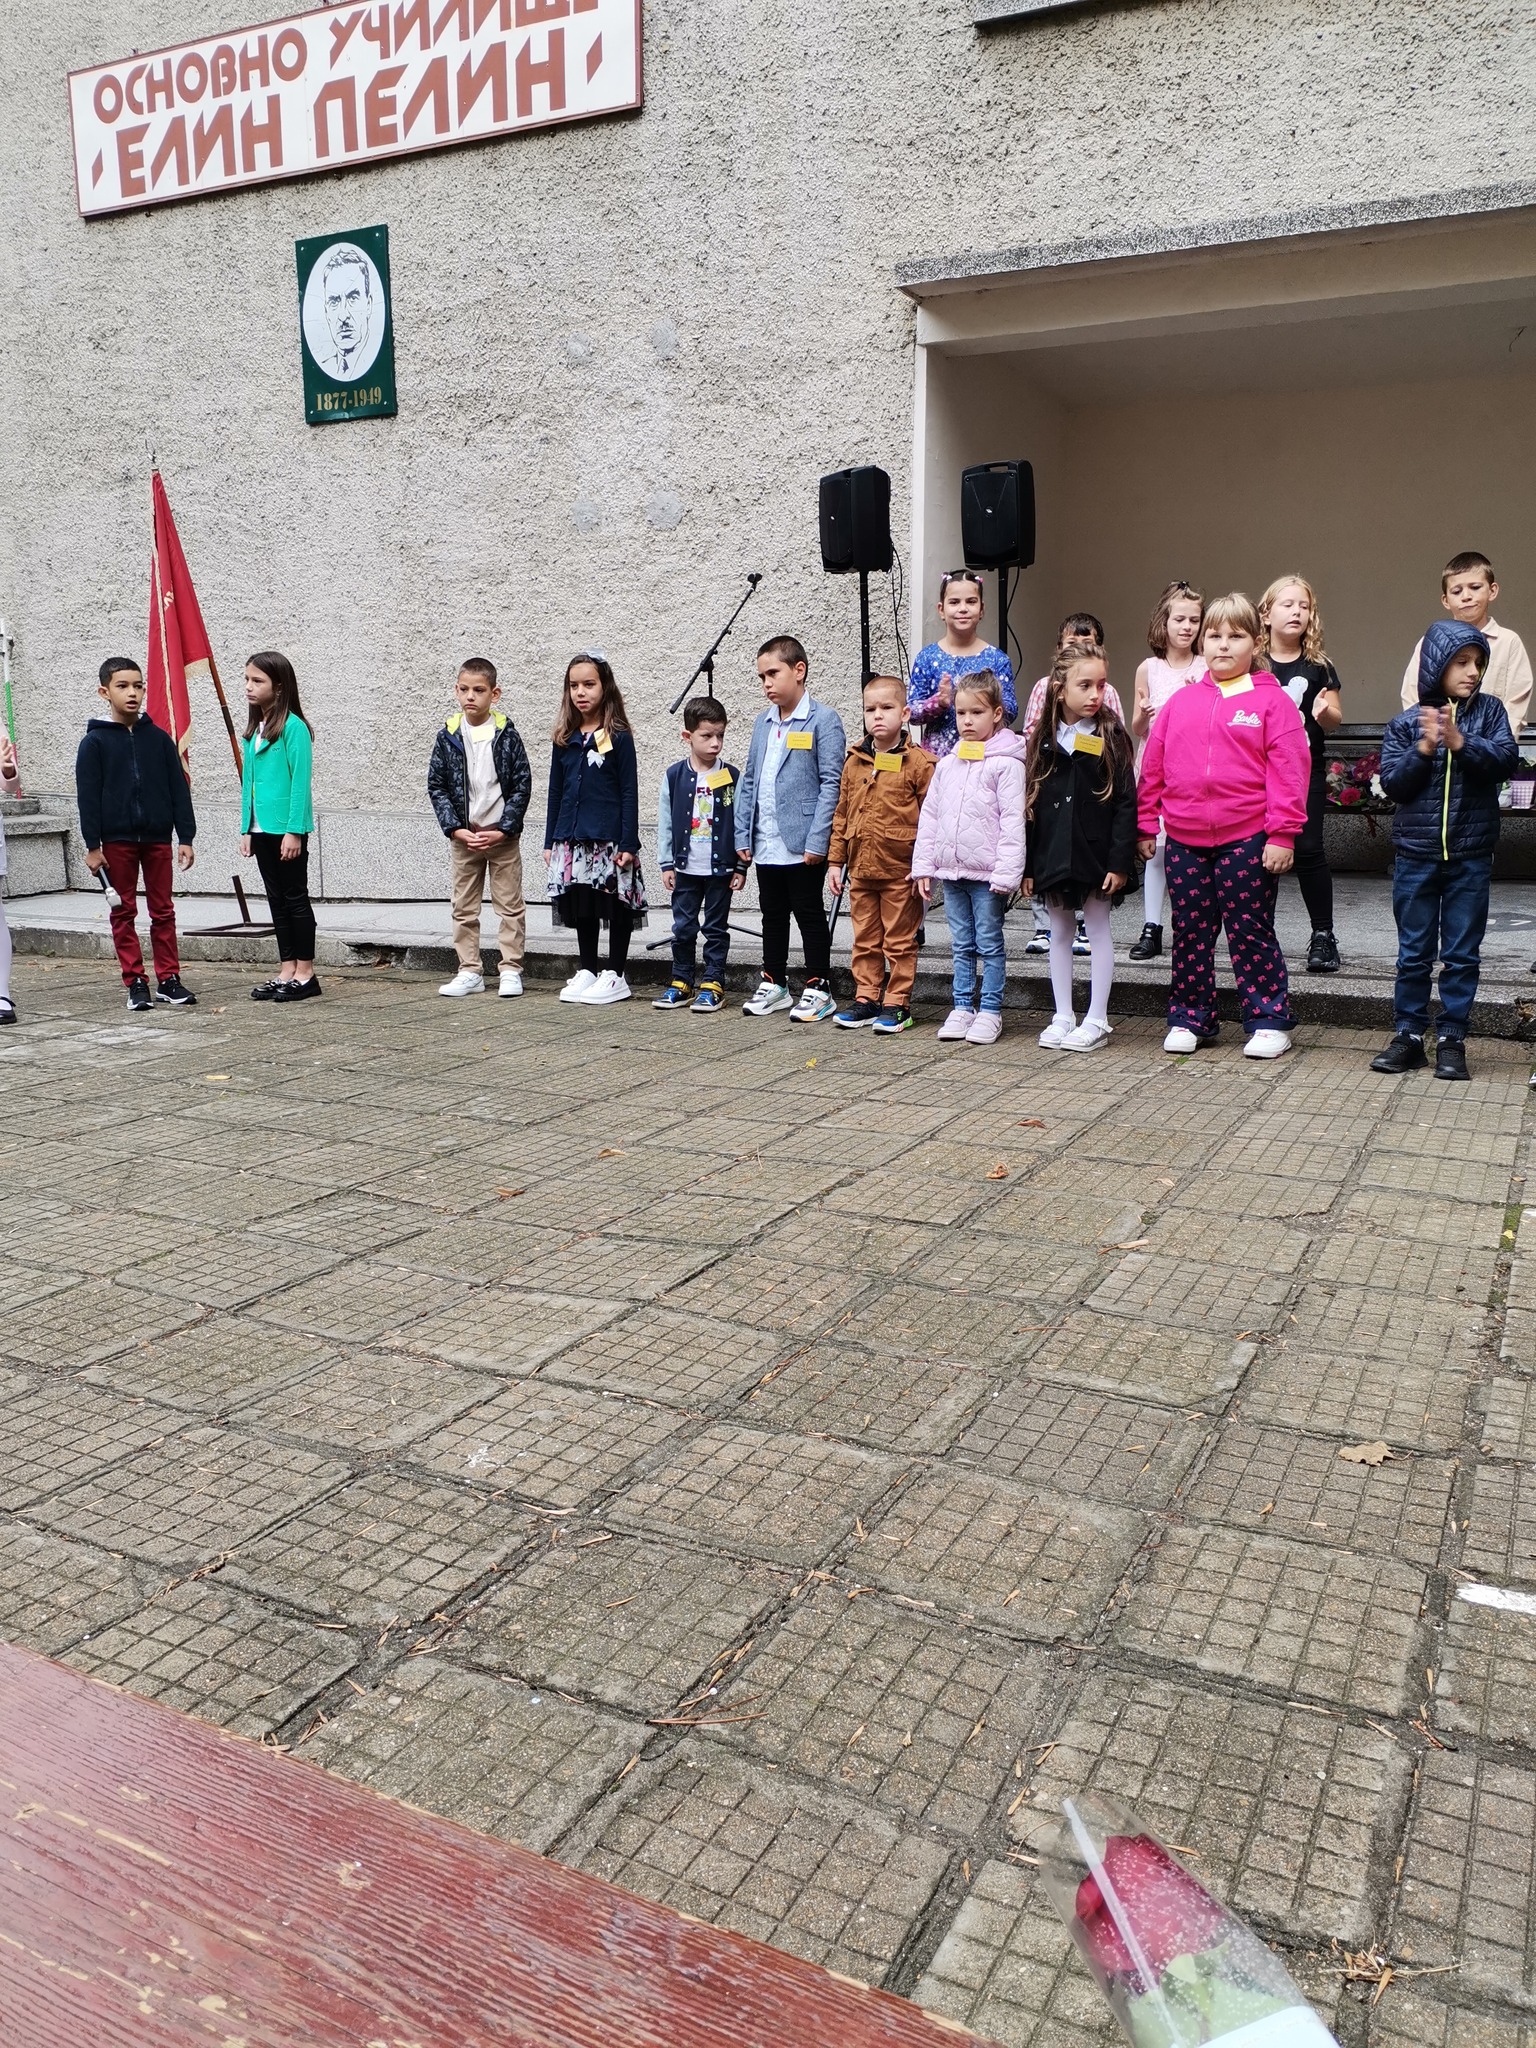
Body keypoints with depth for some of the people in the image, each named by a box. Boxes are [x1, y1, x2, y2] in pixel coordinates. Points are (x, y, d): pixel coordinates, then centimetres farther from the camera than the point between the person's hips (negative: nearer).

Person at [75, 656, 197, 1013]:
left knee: (163, 911, 6)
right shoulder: (95, 742, -1)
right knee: (124, 913, 4)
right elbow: (88, 797, -3)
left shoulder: (158, 738, 5)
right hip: (116, 840, -2)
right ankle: (135, 983, 10)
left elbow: (179, 790, 6)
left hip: (157, 837, 2)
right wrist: (92, 846, -7)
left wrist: (186, 837, 1)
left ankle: (168, 980, 12)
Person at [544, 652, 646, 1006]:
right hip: (571, 839, 5)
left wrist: (629, 843, -12)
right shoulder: (564, 739, 9)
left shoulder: (619, 737, -4)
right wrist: (550, 841, 11)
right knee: (580, 908, 11)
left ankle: (615, 976, 10)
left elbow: (629, 792, -6)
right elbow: (556, 791, 14)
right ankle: (587, 972, 22)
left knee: (616, 906, 1)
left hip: (609, 838, -5)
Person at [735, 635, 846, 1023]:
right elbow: (749, 782, 16)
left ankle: (818, 988, 11)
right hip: (766, 845, 7)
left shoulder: (823, 720, -7)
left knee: (810, 916, 2)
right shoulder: (763, 722, 13)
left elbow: (831, 783, -12)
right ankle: (774, 984, 26)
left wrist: (817, 840, -17)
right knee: (773, 916, 15)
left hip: (803, 844, -6)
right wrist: (743, 835, 9)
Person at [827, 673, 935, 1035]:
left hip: (900, 871, -5)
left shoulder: (918, 763, -7)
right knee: (865, 940, 13)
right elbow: (841, 815, 13)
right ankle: (866, 998, 23)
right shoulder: (854, 762, 9)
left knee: (899, 942, 4)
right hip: (860, 869, 5)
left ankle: (897, 1004, 12)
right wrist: (835, 861, 10)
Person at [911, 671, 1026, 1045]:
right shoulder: (947, 764, 11)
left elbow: (1013, 821, -11)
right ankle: (963, 1007, 21)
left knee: (989, 944, 3)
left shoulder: (1006, 763, -7)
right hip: (951, 870, 6)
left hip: (987, 873, -5)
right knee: (962, 944, 13)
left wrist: (1006, 873, -16)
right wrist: (923, 866, 9)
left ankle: (990, 1011, 10)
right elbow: (929, 815, 14)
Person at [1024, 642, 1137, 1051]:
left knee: (1099, 932, 5)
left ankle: (1097, 1021, 13)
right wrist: (1027, 864, 1)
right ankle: (1063, 1017, 21)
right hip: (1052, 853, 3)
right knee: (1059, 934, 11)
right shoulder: (1043, 740, 3)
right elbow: (1029, 803, 4)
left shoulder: (1111, 737, -4)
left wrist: (1120, 861, -14)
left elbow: (1126, 803, -7)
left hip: (1095, 852, -3)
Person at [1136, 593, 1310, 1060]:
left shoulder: (1272, 701, -1)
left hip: (1247, 841, -4)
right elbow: (1153, 765, 12)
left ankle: (1269, 1021, 14)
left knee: (1250, 934, 3)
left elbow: (1288, 770, -7)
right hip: (1185, 841, 4)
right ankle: (1189, 1019, 22)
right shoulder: (1181, 701, 10)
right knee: (1190, 934, 11)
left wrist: (1282, 833, -12)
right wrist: (1146, 825, 9)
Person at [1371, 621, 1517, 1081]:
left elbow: (1506, 759, -10)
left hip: (1470, 856, 0)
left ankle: (1451, 1039, 13)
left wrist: (1460, 742, -22)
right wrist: (1425, 748, -17)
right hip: (1416, 853, 0)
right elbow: (1392, 782, -5)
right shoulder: (1406, 724, 1)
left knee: (1462, 954, 5)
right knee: (1414, 953, 8)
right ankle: (1408, 1035, 17)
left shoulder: (1489, 711, 3)